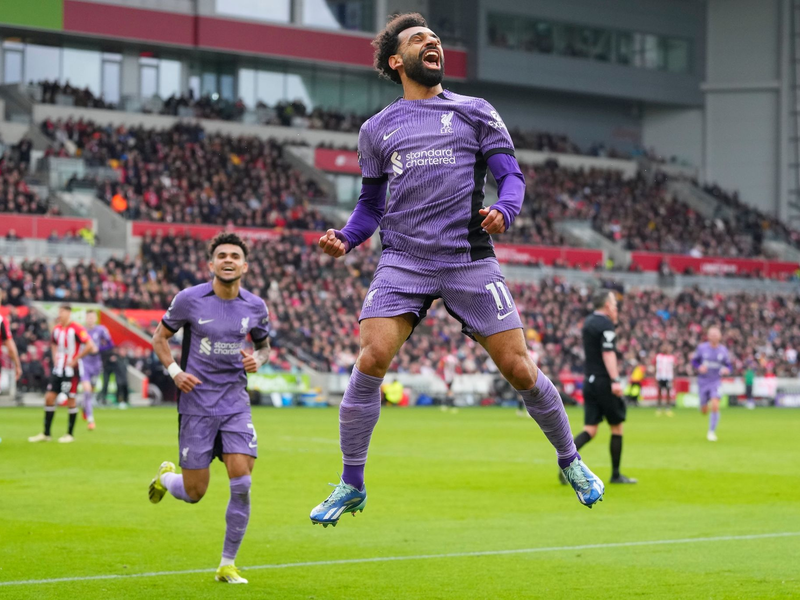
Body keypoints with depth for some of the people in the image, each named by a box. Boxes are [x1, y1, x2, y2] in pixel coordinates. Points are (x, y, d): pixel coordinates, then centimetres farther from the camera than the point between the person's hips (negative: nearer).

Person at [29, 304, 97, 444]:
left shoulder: (76, 329, -14)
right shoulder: (57, 329, 8)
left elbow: (90, 346, -20)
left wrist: (75, 360, -17)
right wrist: (55, 358, 10)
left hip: (71, 370, -7)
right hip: (58, 369, 7)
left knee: (70, 401, -1)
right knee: (49, 398, 3)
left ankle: (70, 434, 10)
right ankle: (46, 434, 11)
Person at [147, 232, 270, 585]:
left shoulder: (255, 307, 3)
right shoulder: (189, 299, -5)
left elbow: (264, 345, 19)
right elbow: (160, 337, 7)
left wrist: (258, 360, -4)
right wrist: (175, 371, -9)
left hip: (235, 405, 2)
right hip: (196, 406, -2)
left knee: (241, 483, -12)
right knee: (194, 493, 0)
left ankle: (227, 565, 2)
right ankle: (166, 477, 39)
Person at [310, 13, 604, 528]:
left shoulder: (475, 113, 10)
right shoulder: (377, 129, 13)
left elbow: (511, 175, 4)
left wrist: (504, 210, -18)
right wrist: (346, 239, -1)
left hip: (469, 259, 0)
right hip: (403, 259, 1)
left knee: (519, 368, -3)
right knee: (371, 359, -18)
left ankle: (570, 460, 21)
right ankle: (351, 486, -4)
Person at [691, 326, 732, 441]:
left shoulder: (723, 350, -1)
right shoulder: (702, 348, -3)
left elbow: (728, 365, 8)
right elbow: (694, 361, 6)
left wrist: (726, 370, -15)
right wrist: (699, 367, -15)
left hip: (716, 381, -1)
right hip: (703, 381, 1)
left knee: (715, 406, -21)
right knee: (704, 411, 5)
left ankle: (712, 432, -8)